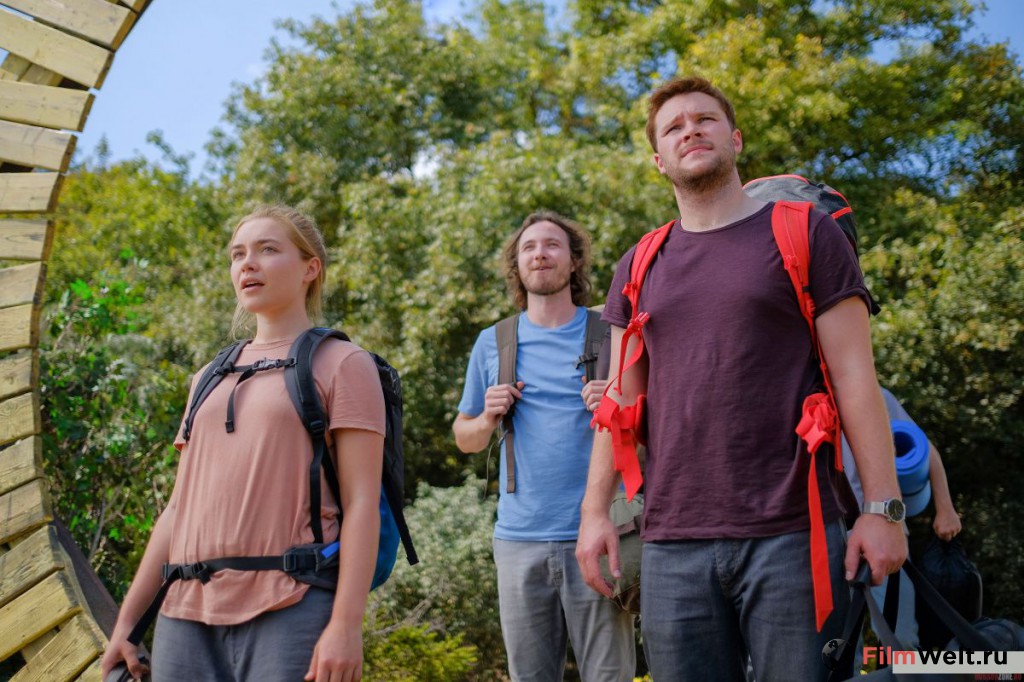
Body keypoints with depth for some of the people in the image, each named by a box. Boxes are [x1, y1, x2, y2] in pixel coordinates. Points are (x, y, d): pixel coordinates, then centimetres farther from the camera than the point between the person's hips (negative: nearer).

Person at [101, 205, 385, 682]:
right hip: (185, 614, 5)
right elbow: (182, 506, 18)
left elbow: (361, 503, -7)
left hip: (291, 609, -5)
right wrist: (127, 620, 13)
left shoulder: (342, 364, 2)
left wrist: (346, 624, -16)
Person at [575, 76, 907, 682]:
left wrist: (882, 505, -8)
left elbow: (854, 375, -1)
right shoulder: (638, 268, 14)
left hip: (793, 538, -3)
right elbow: (622, 397, 13)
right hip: (673, 545, 3)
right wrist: (595, 509, 4)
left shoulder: (805, 234, 4)